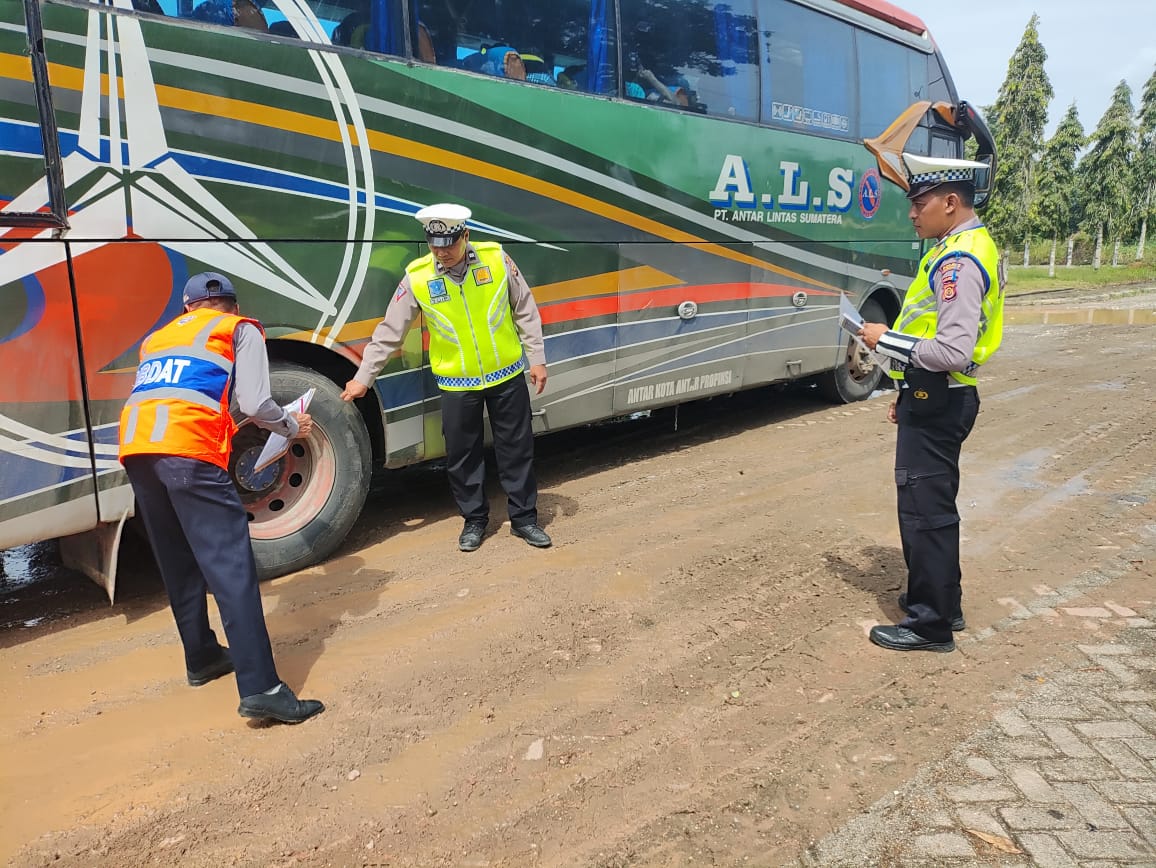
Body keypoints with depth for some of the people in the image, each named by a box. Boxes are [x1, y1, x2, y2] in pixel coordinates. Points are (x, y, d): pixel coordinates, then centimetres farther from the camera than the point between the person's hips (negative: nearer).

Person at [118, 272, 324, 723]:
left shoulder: (157, 337, 33)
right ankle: (261, 689, -14)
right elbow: (255, 404, 4)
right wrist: (293, 427, 22)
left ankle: (202, 658, 31)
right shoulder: (240, 329, 16)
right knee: (231, 567, -9)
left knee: (178, 564, 20)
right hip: (187, 449, -6)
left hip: (135, 448, 6)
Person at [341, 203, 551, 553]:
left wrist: (536, 358, 0)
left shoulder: (496, 258, -9)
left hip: (507, 375, 0)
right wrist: (363, 377, 0)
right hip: (457, 384, 0)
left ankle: (524, 517, 24)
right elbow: (389, 332, -2)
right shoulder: (417, 277, -10)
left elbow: (525, 311, 0)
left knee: (517, 449, 9)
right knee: (461, 456, 8)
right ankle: (474, 519, 28)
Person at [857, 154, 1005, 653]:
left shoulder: (959, 262, -21)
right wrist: (909, 393, 19)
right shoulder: (967, 248, 12)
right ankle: (943, 600, 35)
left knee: (924, 510, -1)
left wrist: (885, 340, -16)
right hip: (936, 397, 10)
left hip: (935, 404, -10)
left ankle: (930, 624, 12)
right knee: (934, 505, 20)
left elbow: (952, 352, -28)